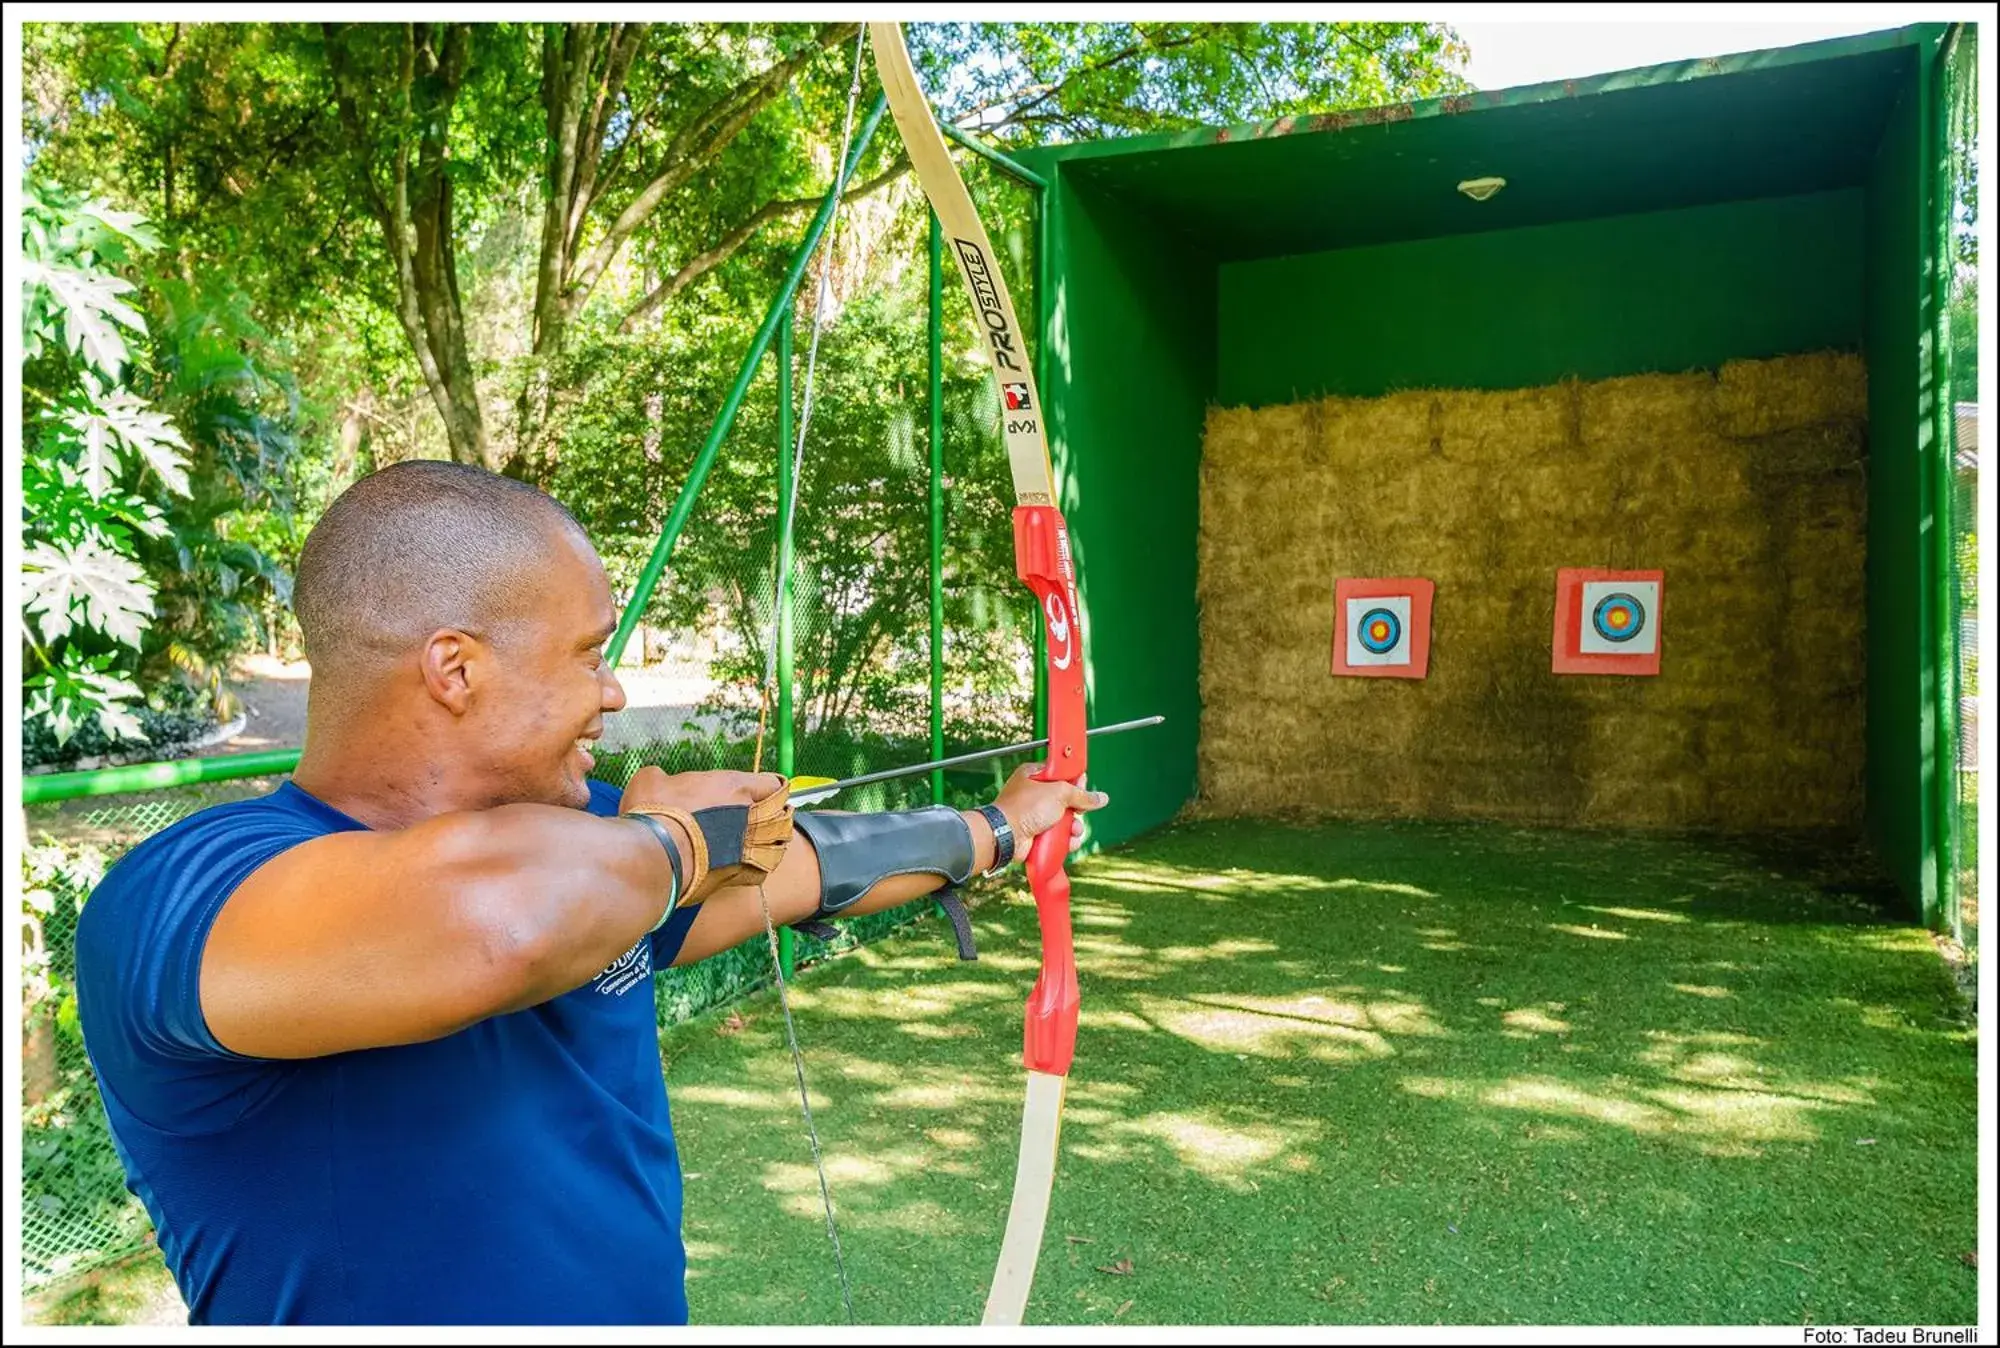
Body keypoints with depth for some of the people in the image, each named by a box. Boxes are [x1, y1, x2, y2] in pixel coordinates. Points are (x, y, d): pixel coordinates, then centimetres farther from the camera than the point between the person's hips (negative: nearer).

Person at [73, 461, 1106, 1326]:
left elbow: (819, 862, 11)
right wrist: (674, 837, -25)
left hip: (652, 1304, 6)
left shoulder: (591, 857, -3)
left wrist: (996, 829, 22)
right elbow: (497, 912, -44)